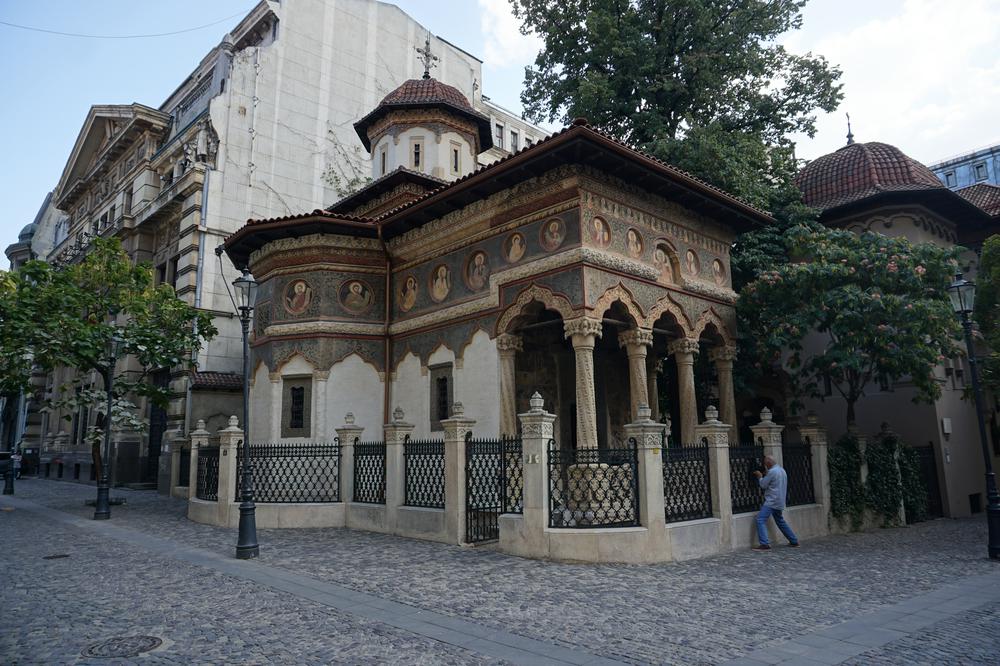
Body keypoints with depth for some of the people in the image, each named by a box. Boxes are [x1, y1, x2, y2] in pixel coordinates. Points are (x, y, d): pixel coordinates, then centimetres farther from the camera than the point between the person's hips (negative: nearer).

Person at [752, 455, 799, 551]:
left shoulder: (772, 471, -15)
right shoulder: (782, 470, 15)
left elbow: (763, 485, -10)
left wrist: (760, 476, 7)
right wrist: (763, 476, 15)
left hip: (772, 501, -10)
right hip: (779, 502, 10)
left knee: (760, 520, -13)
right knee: (780, 521, 23)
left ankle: (764, 544, -22)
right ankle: (794, 541, 27)